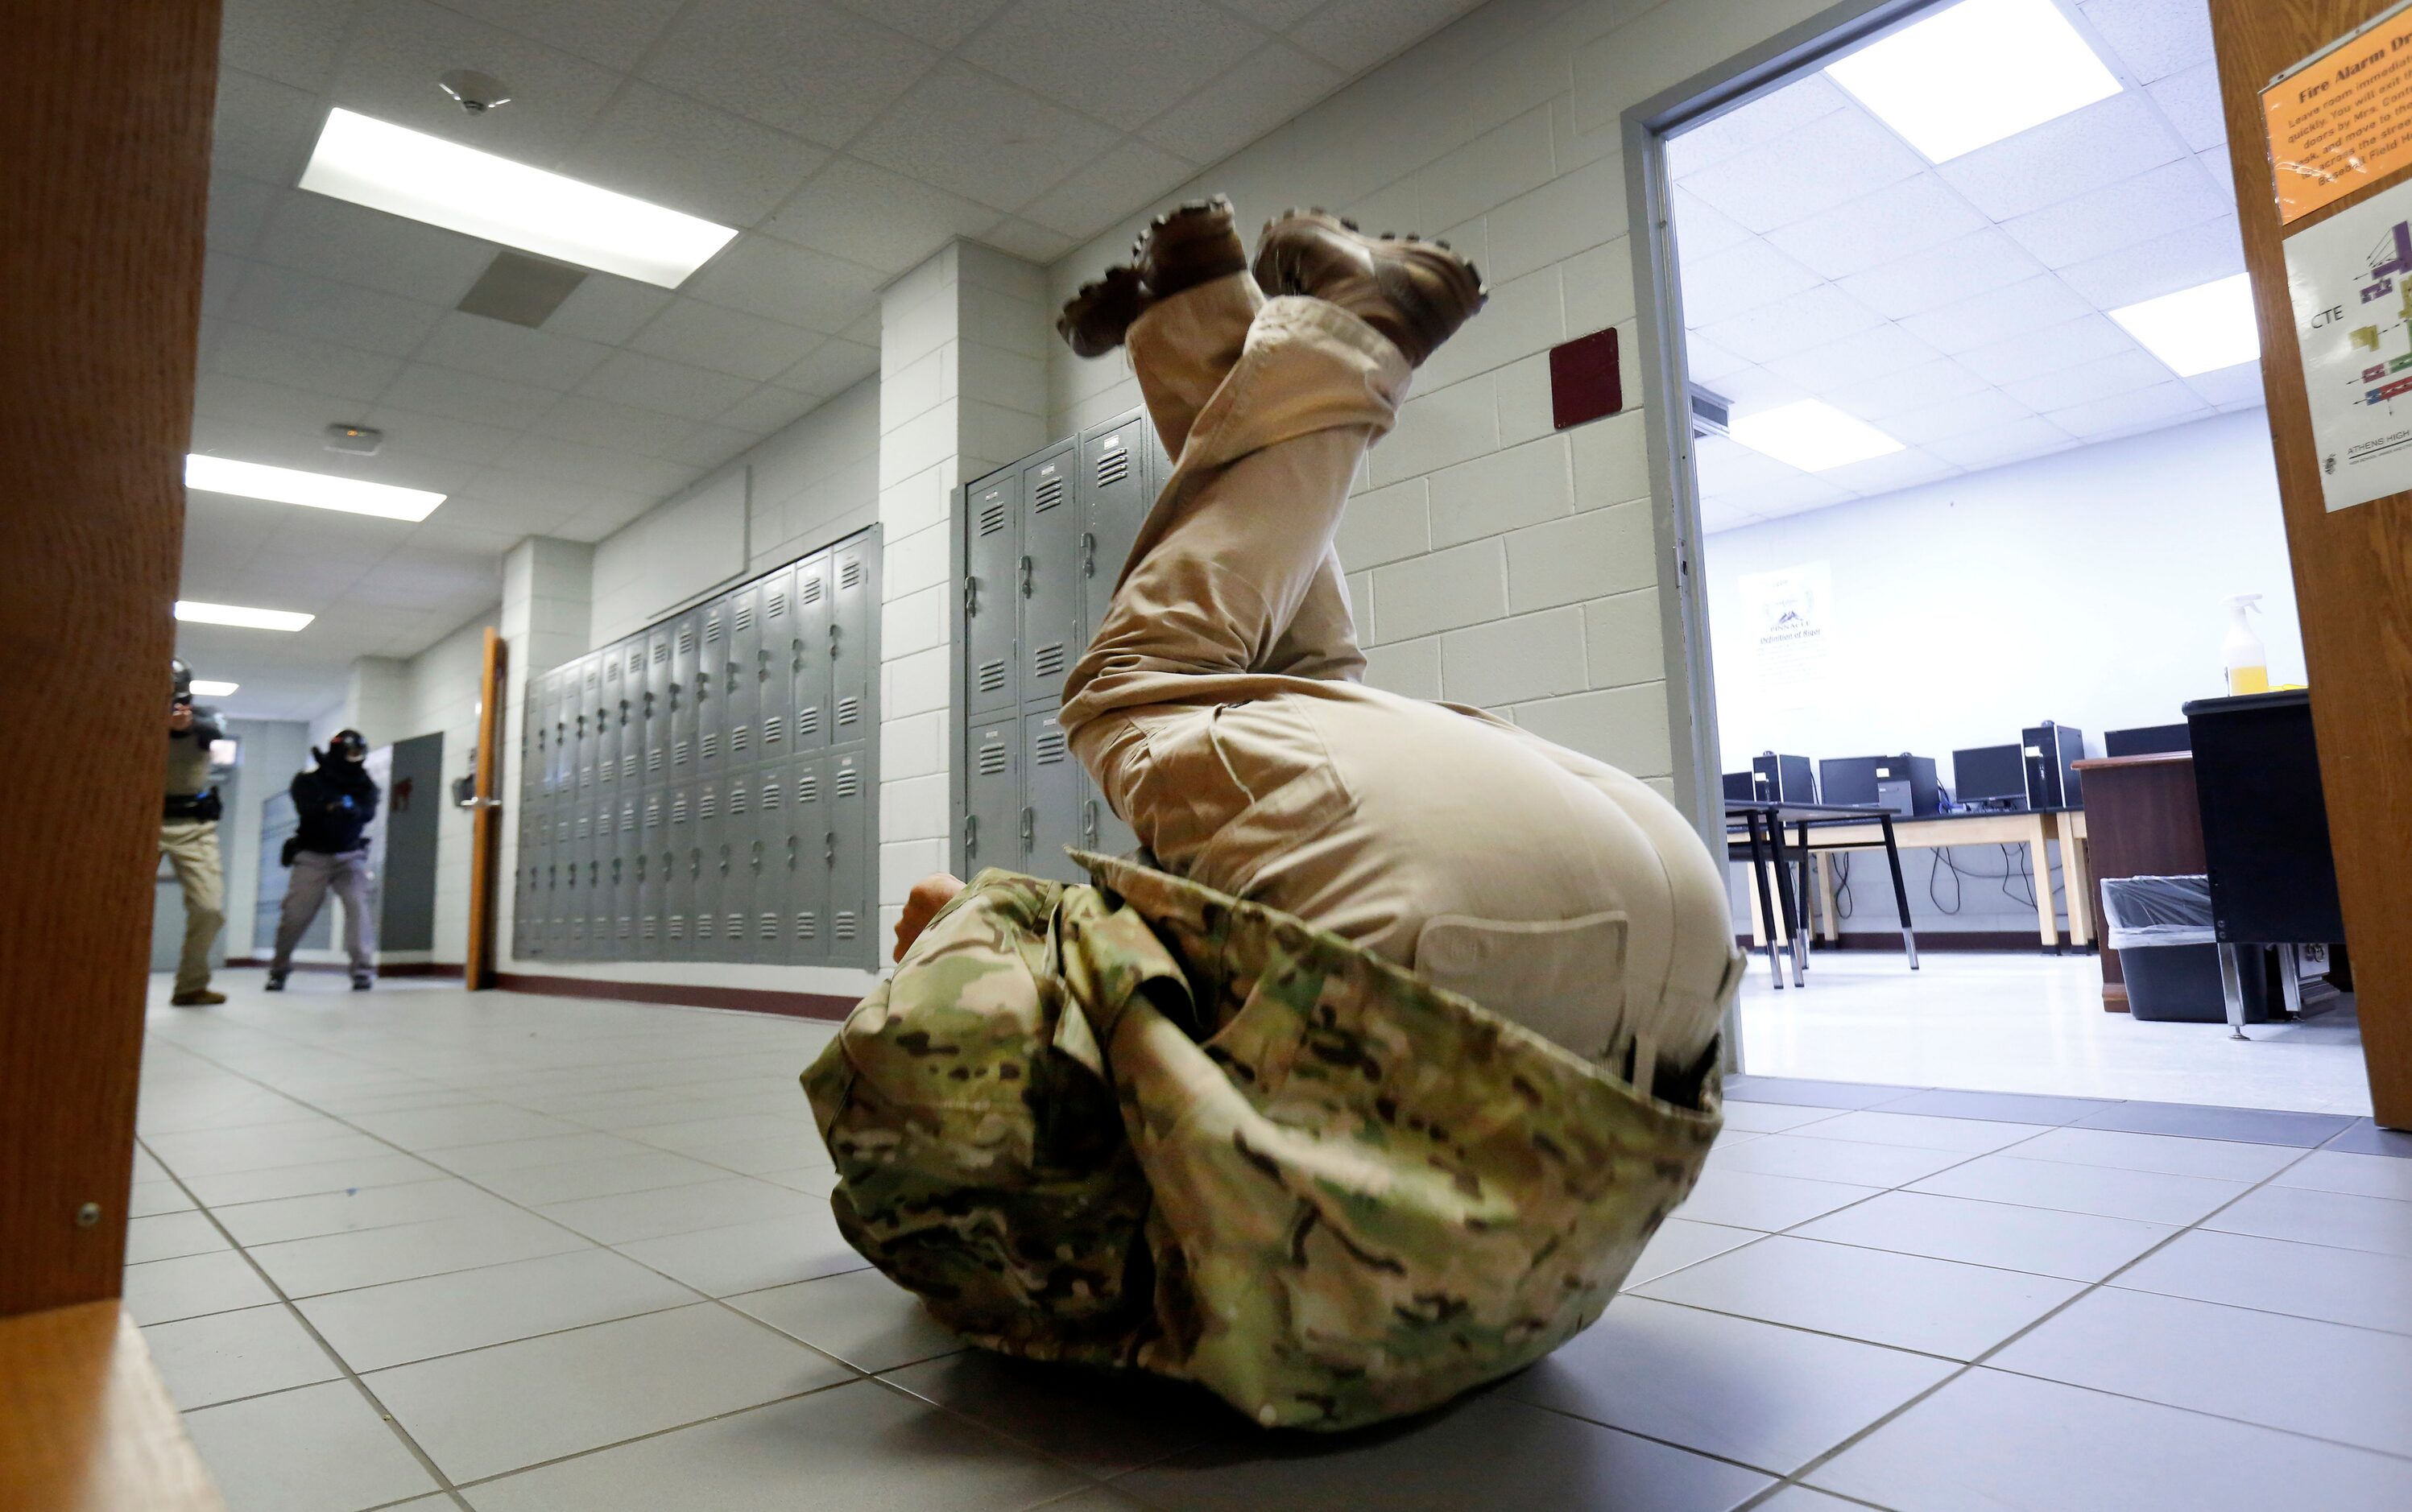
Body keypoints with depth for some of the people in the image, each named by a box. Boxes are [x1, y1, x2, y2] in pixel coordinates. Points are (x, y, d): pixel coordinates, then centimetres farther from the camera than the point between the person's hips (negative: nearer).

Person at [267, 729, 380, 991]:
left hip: (349, 856, 1)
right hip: (312, 856, -1)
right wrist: (330, 807, -41)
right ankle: (278, 969, 21)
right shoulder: (308, 781, -1)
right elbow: (306, 808, -21)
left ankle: (364, 970, -21)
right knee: (295, 914, -3)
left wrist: (352, 809, -38)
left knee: (358, 905, -19)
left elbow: (369, 812, -16)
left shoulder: (364, 785, 4)